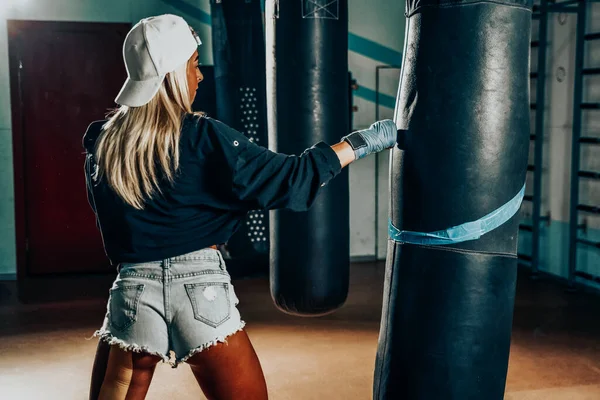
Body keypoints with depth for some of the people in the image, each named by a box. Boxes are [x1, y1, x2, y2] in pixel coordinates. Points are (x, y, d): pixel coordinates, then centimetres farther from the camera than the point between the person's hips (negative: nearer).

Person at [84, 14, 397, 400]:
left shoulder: (100, 143, 4)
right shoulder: (201, 137, -9)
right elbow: (288, 180, -9)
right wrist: (363, 141, -2)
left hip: (134, 290, 3)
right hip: (199, 288, -3)